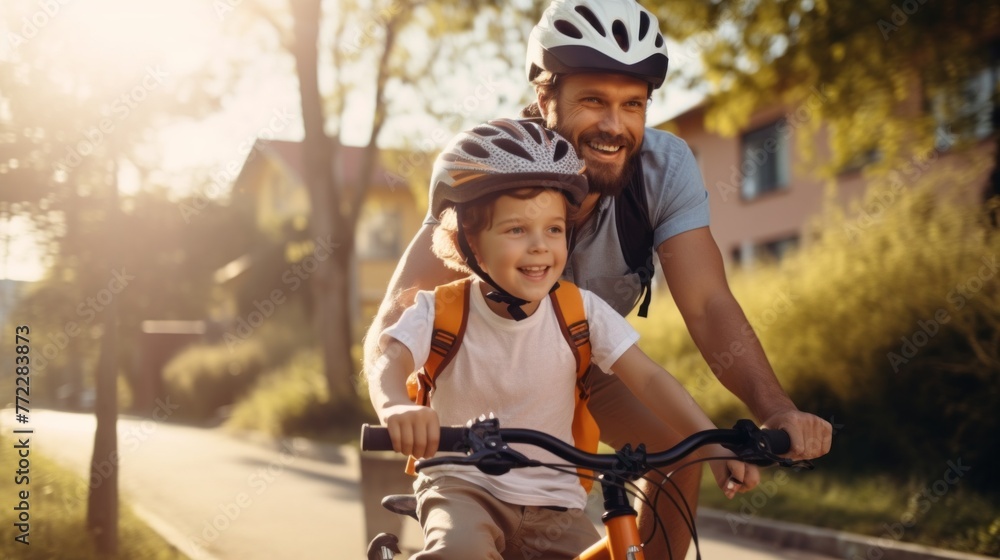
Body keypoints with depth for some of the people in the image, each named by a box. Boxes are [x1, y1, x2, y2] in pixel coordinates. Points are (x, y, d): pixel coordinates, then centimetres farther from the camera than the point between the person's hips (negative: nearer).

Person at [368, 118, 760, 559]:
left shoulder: (581, 311, -6)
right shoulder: (441, 311, -10)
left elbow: (648, 378, -10)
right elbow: (390, 367, -25)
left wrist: (715, 445, -26)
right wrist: (397, 409, -51)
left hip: (553, 503, 4)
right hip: (463, 485, -3)